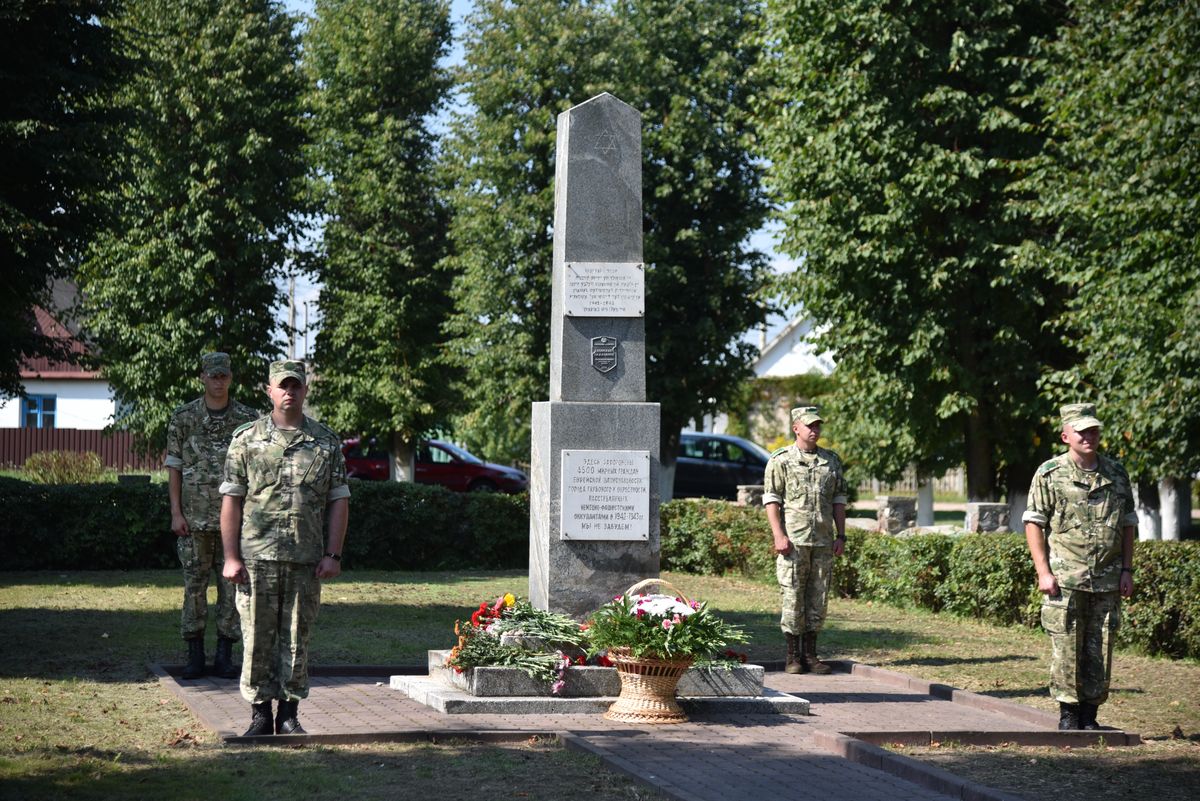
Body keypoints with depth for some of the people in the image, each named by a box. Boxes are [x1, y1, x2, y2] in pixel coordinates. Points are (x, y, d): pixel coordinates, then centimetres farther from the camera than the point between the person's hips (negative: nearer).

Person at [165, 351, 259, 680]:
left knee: (231, 585, 2)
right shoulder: (183, 417, 3)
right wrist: (176, 513, -4)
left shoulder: (247, 419, 4)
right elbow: (174, 467, 4)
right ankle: (195, 655, 9)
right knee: (194, 585, 2)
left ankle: (225, 655, 9)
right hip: (195, 517, 0)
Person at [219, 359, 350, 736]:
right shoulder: (247, 439, 5)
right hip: (257, 557, -1)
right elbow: (231, 501, 2)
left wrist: (333, 555, 0)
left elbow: (339, 500, 8)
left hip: (307, 560, 1)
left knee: (297, 638, 5)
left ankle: (290, 714, 13)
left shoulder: (326, 442, 9)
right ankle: (260, 714, 8)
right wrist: (231, 558, -4)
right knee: (258, 636, 0)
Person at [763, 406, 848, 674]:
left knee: (818, 599, 5)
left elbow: (839, 500, 15)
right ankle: (793, 656, 3)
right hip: (793, 541, -4)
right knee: (792, 598, -3)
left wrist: (841, 536, 7)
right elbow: (771, 500, -3)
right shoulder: (781, 460, 0)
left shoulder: (832, 461, 13)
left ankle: (810, 654, 12)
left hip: (823, 541, 4)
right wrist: (779, 535, -12)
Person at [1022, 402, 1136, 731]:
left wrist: (1127, 571, 8)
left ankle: (1090, 715, 13)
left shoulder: (1117, 474, 10)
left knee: (1100, 650, 5)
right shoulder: (1049, 475, -1)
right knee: (1066, 649, -4)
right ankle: (1068, 714, 6)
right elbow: (1034, 523, -1)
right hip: (1065, 580, -3)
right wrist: (1043, 571, -8)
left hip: (1107, 580, 3)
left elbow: (1127, 525, 15)